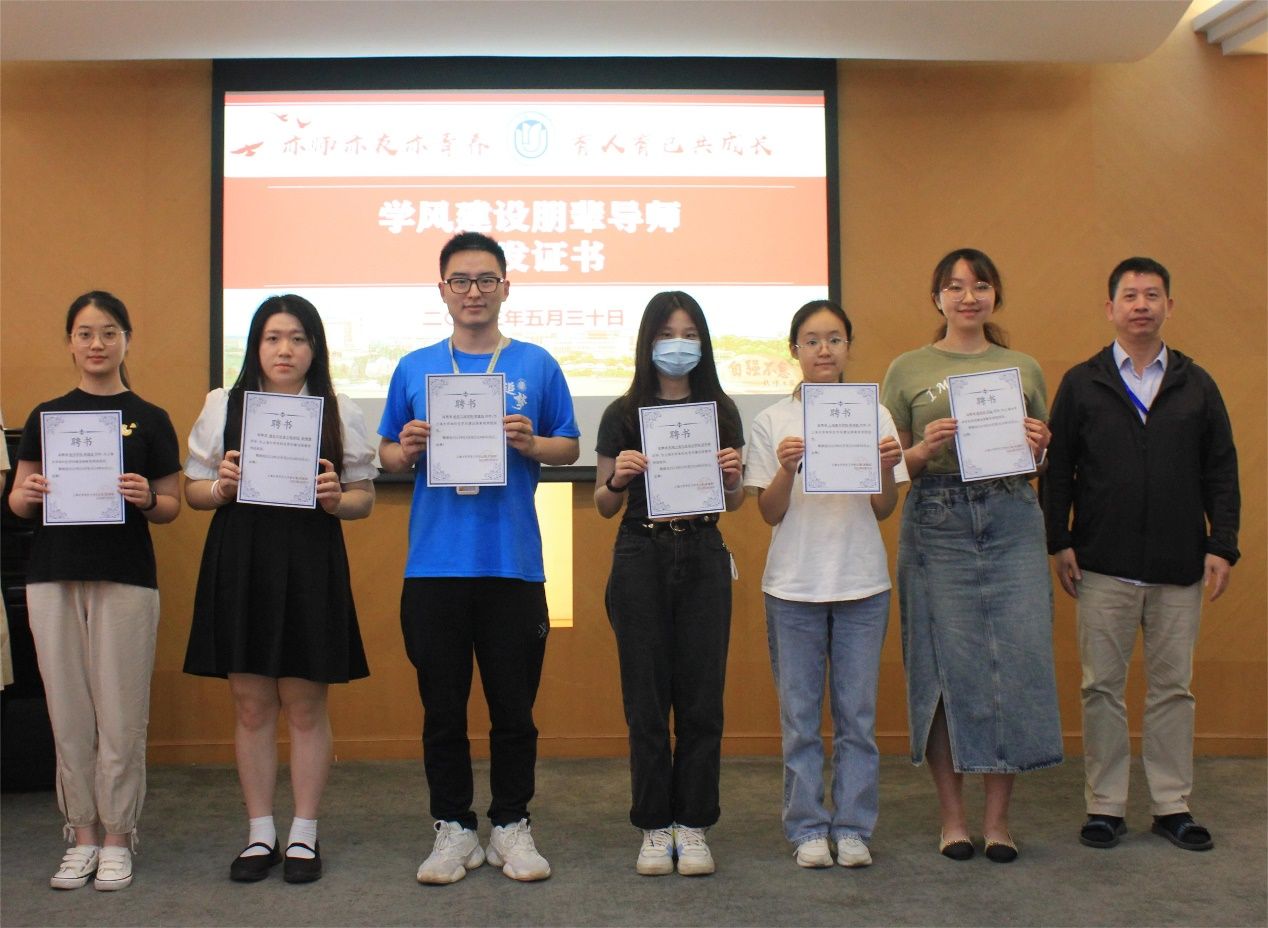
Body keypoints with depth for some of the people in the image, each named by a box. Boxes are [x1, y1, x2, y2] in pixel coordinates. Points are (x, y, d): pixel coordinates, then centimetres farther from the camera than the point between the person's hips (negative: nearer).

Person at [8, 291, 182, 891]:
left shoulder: (150, 420, 5)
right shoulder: (46, 416, 11)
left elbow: (171, 505, 5)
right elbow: (17, 500, 11)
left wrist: (146, 498, -16)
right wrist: (30, 494, -11)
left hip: (126, 577, -2)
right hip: (53, 575, 2)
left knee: (121, 715, -1)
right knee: (68, 712, 5)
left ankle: (117, 838, 11)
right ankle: (82, 836, 16)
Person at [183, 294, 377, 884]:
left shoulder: (339, 413, 7)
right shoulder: (222, 406, 9)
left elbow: (364, 499, 8)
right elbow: (193, 490, 10)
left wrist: (336, 499, -13)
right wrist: (221, 489, -10)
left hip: (311, 567, -1)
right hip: (238, 564, 1)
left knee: (305, 704, 4)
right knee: (251, 704, 6)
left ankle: (304, 835, 17)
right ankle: (260, 833, 19)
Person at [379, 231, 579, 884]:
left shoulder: (536, 365, 6)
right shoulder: (414, 369, 10)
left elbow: (570, 447, 9)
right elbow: (387, 457, 14)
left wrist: (532, 444, -11)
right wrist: (407, 448, -8)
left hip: (513, 561, -1)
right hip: (434, 565, 1)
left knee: (514, 705, 5)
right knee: (442, 706, 7)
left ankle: (512, 826, 19)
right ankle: (453, 828, 19)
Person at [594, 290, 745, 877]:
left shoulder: (720, 410, 8)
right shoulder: (623, 414, 2)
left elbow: (734, 503, 12)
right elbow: (604, 506, 6)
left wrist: (731, 477, -9)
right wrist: (617, 479, -15)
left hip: (703, 558, 1)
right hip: (642, 557, -1)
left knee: (702, 696, 3)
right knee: (646, 698, 2)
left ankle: (693, 827, 14)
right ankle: (655, 828, 13)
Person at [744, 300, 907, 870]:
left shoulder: (874, 415, 5)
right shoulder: (773, 421, 2)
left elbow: (884, 509, 4)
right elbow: (769, 514, -1)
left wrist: (888, 470, -15)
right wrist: (786, 470, -19)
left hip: (862, 584, 1)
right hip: (794, 584, -1)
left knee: (857, 714, 5)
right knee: (800, 715, 4)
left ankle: (852, 828, 16)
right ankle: (807, 829, 15)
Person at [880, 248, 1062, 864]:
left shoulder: (1024, 368, 13)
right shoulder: (908, 369, 7)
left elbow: (1044, 463, 18)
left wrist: (1037, 448, -3)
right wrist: (923, 451, -13)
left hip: (1012, 520, 2)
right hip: (936, 523, -2)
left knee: (1016, 660, -2)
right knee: (945, 663, -1)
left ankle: (997, 817, 10)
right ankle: (951, 815, 11)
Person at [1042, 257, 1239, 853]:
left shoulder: (1196, 386, 7)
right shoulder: (1081, 384, 3)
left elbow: (1221, 473, 7)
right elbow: (1057, 471, 3)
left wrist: (1222, 546, -1)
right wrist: (1058, 542, -4)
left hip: (1179, 568, 1)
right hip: (1104, 567, -1)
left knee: (1173, 688, 8)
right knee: (1102, 688, 5)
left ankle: (1172, 805, 19)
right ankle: (1104, 806, 15)